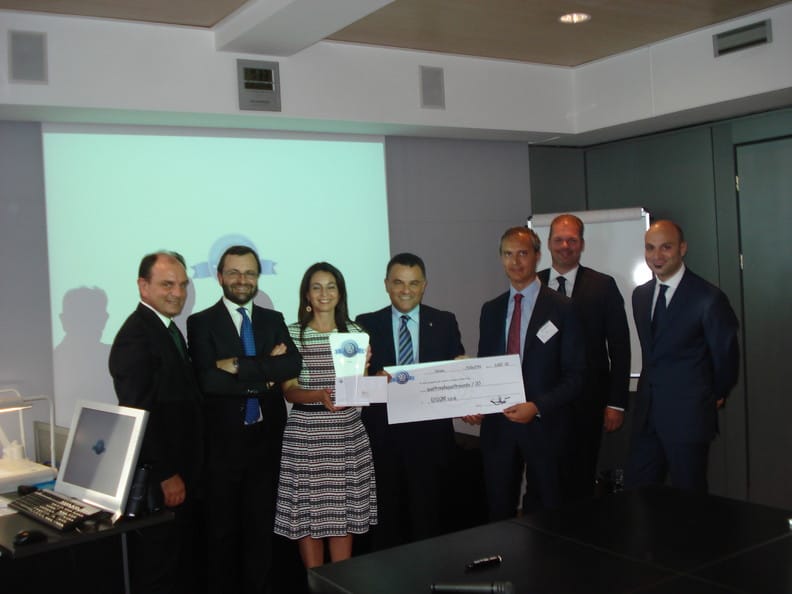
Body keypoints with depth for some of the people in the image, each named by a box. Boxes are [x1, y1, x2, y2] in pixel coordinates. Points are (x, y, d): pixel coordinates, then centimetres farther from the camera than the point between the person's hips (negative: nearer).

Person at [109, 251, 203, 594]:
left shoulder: (169, 329, 13)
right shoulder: (136, 336, -18)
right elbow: (138, 414, -23)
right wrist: (166, 475, -20)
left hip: (181, 472, 9)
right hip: (159, 479, -9)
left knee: (184, 564, 20)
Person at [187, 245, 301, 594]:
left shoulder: (274, 320, 8)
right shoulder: (201, 323, -3)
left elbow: (293, 365, -10)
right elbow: (209, 379, -17)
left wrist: (239, 365, -19)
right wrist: (264, 374, -14)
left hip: (266, 439, 3)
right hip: (223, 441, -3)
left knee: (261, 527, 14)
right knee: (223, 530, 11)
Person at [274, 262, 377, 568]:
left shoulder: (355, 331, 8)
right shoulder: (293, 333, 0)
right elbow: (290, 391, -6)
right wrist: (320, 395, -25)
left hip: (347, 431, 2)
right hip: (305, 433, -2)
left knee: (344, 511, 6)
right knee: (307, 513, 2)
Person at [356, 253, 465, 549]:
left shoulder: (445, 323, 5)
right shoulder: (366, 324, 4)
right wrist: (375, 381, -21)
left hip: (430, 436, 0)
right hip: (383, 436, 0)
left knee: (428, 517, 7)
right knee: (386, 518, 8)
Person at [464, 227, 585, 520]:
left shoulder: (561, 309, -4)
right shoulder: (491, 310, 10)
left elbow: (574, 375, -6)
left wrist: (537, 407, -18)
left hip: (543, 425, -3)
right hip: (497, 424, 3)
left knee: (543, 513, 9)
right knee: (498, 510, 8)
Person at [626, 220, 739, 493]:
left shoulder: (708, 298, -12)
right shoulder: (640, 295, 9)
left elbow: (726, 355, -2)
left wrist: (717, 396, 9)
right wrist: (653, 389, 14)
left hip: (688, 418, -6)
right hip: (647, 414, 6)